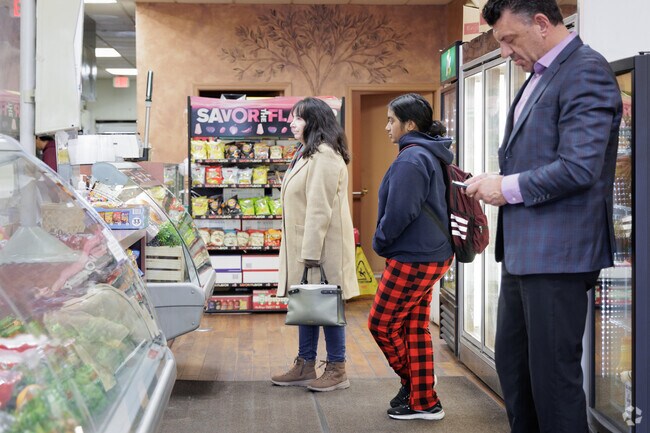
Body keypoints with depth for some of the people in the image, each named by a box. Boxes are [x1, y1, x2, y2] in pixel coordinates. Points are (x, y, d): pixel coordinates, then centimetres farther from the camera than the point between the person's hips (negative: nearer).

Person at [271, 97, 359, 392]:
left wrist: (311, 252, -24)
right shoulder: (308, 154, 17)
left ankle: (337, 369, 9)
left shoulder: (324, 156, -17)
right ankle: (305, 366, 22)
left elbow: (320, 208, -22)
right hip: (303, 245, 10)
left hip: (322, 246, -10)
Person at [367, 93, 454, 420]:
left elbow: (399, 212, -24)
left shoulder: (411, 159, -18)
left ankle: (414, 385, 17)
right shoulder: (430, 156, 14)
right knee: (415, 327, 13)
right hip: (430, 255, 10)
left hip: (412, 259, -10)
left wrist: (380, 242, -6)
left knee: (382, 323, 4)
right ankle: (422, 400, 17)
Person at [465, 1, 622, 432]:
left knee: (553, 374, -2)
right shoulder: (539, 76, 16)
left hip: (557, 253, -10)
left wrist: (508, 188, -13)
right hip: (523, 250, 10)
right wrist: (497, 181, 6)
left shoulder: (586, 70, -13)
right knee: (511, 363, 17)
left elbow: (579, 167, -22)